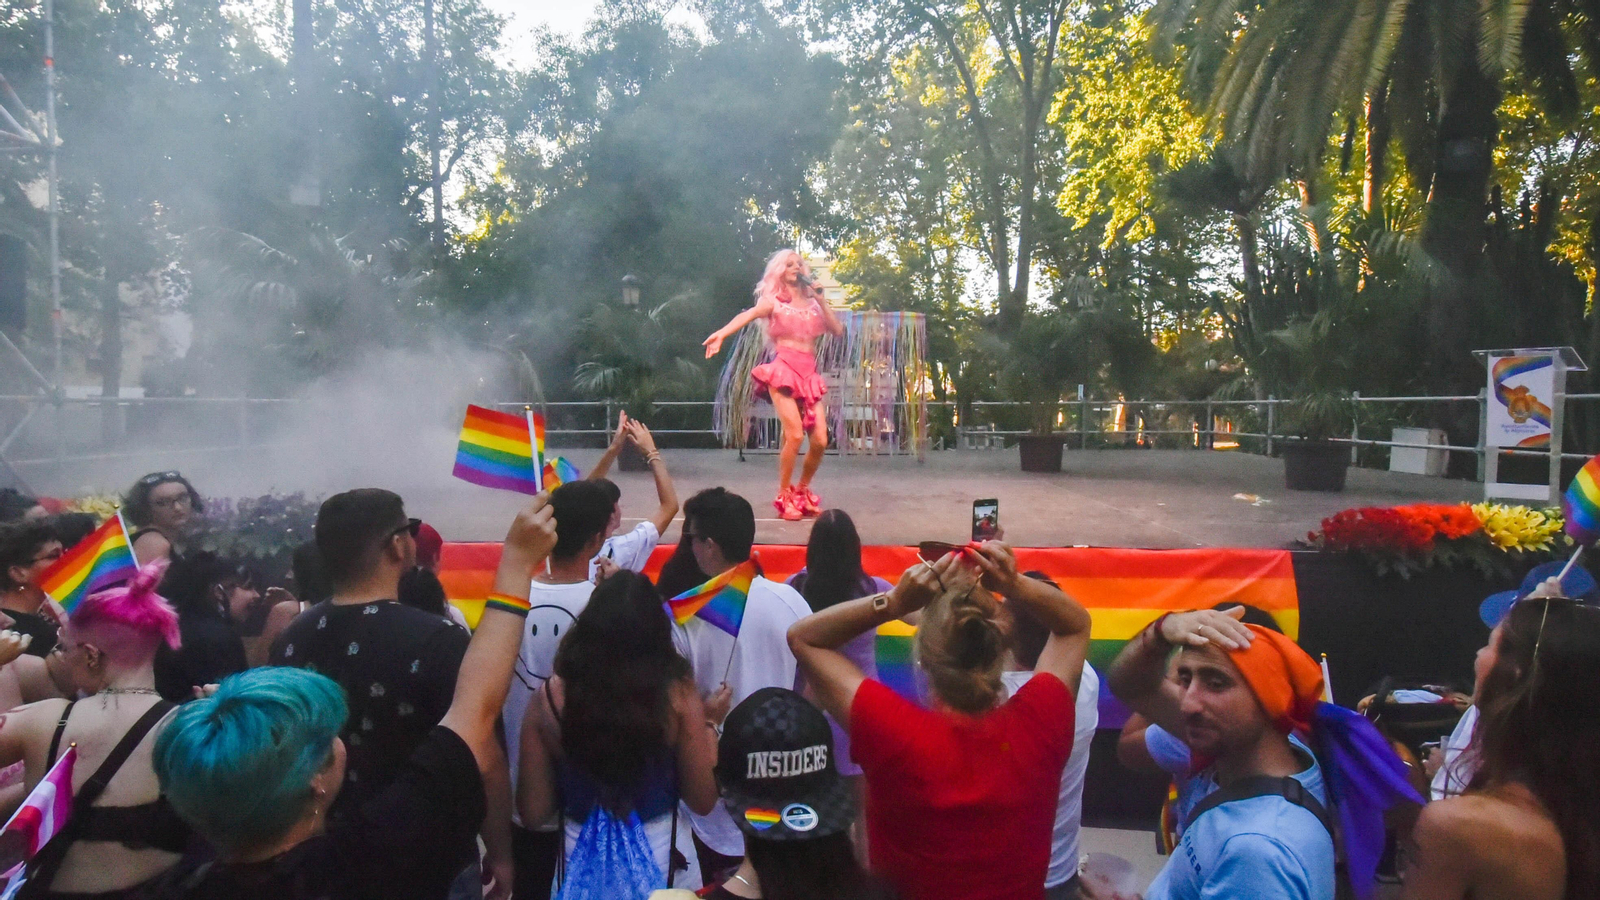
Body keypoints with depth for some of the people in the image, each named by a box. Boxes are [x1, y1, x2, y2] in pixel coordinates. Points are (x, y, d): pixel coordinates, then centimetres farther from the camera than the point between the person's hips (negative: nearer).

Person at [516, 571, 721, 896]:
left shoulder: (550, 697, -14)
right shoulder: (677, 695, -17)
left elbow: (533, 811, -7)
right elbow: (703, 800, -9)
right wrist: (709, 724, 3)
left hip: (582, 863, 1)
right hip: (661, 860, 0)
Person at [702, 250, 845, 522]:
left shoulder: (811, 302, 19)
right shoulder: (773, 301, 6)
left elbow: (838, 329, 10)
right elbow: (747, 315, -15)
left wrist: (820, 300, 5)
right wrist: (721, 333, -34)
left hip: (809, 375, 5)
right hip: (784, 371, -5)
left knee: (820, 440, -4)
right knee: (794, 435, -19)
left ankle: (802, 490, 19)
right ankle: (784, 497, -2)